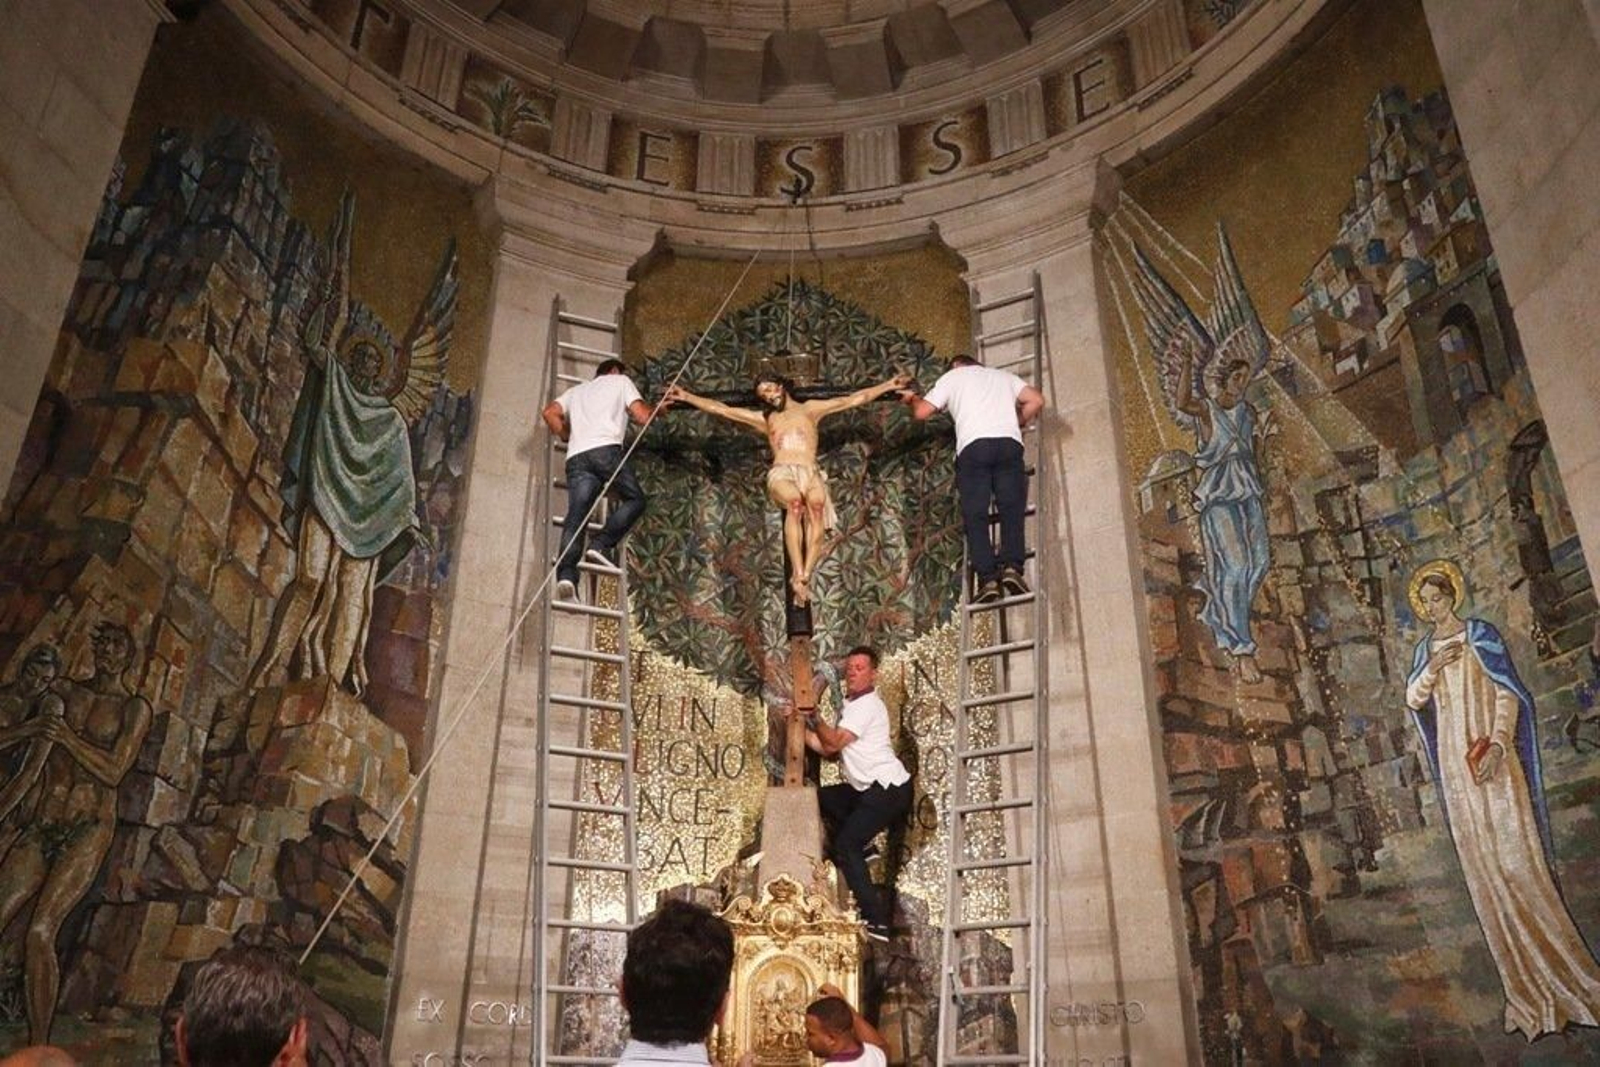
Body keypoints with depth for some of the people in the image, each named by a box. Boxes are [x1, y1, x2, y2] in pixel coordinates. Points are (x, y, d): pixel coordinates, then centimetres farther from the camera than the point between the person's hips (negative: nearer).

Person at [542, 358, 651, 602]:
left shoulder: (577, 390, 37)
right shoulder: (621, 381, 24)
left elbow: (549, 412, 22)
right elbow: (643, 417, 12)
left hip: (576, 456, 4)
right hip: (606, 448, -4)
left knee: (576, 515, -8)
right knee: (635, 499, 11)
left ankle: (566, 575, -28)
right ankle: (602, 545, -9)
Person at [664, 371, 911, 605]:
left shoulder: (810, 409, 26)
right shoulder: (763, 418, 28)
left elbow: (855, 399, 23)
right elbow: (720, 409, 24)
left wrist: (889, 385, 19)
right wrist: (687, 396, 17)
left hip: (810, 472, 0)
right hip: (782, 472, 0)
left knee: (816, 505, -35)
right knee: (795, 503, -36)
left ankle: (804, 575, -43)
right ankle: (799, 574, -43)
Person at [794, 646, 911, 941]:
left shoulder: (867, 705, -11)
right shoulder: (851, 705, 18)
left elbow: (835, 742, -23)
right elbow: (828, 749, 11)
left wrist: (813, 717, -30)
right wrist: (799, 726, 1)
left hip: (889, 788, -10)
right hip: (869, 788, 10)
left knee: (846, 846, -14)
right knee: (821, 799, 17)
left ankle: (876, 921, -14)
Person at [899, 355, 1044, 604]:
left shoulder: (952, 376, 24)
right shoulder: (1003, 375, 32)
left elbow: (922, 412, 17)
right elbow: (1036, 400, 19)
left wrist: (912, 398, 38)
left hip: (973, 445, -2)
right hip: (1009, 442, 2)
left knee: (975, 514, -3)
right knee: (1012, 508, -1)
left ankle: (987, 578, -15)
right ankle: (1012, 567, -20)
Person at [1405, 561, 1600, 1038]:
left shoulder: (1481, 635, 0)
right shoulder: (1425, 648, 14)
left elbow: (1508, 691, -8)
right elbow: (1413, 700, 6)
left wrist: (1499, 744, -20)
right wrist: (1432, 667, -11)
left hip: (1490, 758, -5)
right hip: (1455, 766, 5)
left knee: (1515, 860, -9)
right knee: (1482, 870, 5)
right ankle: (1529, 988, 13)